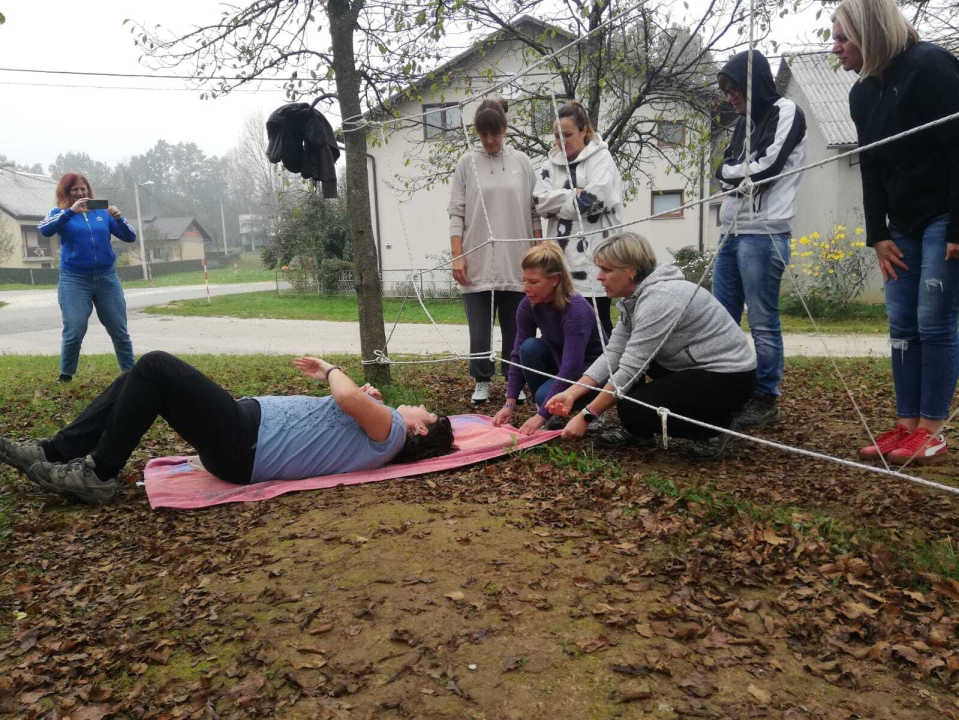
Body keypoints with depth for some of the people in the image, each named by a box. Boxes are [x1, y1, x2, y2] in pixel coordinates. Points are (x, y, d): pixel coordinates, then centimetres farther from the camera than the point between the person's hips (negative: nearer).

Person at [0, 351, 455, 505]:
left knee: (155, 367, -15)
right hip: (248, 427, 10)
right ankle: (55, 453, 10)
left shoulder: (390, 432, -10)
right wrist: (362, 396, 16)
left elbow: (347, 400, -27)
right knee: (141, 378, 8)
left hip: (244, 446, -10)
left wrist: (331, 370, -7)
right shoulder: (379, 430, 18)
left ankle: (96, 474, -6)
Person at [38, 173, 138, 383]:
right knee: (74, 332, -8)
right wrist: (71, 211, -25)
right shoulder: (60, 213, 5)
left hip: (107, 278, 2)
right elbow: (44, 230, -16)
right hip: (74, 280, -2)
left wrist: (119, 218, -13)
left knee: (119, 331, 4)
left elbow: (130, 237, 5)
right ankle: (66, 375, 9)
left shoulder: (102, 212, 10)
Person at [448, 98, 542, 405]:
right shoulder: (467, 163, 4)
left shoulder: (521, 162, 7)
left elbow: (534, 212, 9)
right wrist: (457, 255, -6)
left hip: (515, 262, 1)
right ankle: (482, 382, 17)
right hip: (477, 263, -1)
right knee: (479, 329, 1)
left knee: (514, 328, 7)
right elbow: (456, 213, 2)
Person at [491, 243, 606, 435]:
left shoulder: (576, 310, -33)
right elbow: (519, 354, -12)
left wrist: (541, 416, -39)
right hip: (560, 360, 6)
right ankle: (545, 408, -7)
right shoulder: (528, 305, -15)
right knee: (530, 347, -25)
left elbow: (571, 367, -37)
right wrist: (510, 404, -19)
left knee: (547, 396, -31)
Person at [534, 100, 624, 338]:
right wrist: (575, 194, -9)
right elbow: (540, 201, 1)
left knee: (597, 323, 0)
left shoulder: (600, 157, 1)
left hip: (593, 255, -5)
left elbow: (597, 196, -15)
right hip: (562, 256, 5)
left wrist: (560, 207, -4)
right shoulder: (552, 163, 15)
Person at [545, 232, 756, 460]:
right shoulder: (636, 296, 2)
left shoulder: (660, 298, -27)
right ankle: (639, 430, 14)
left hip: (729, 376, -9)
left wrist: (586, 416, -22)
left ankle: (714, 426, 1)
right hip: (692, 366, 9)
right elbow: (613, 354, -1)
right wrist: (572, 393, -10)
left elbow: (630, 370, -27)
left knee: (633, 410, -20)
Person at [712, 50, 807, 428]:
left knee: (763, 322, -4)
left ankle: (767, 400, 6)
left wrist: (733, 171, 2)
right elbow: (724, 170, 15)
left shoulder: (786, 112, -2)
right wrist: (742, 171, -4)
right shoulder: (746, 120, 21)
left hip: (763, 233, -8)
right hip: (733, 231, 8)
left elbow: (765, 168, -12)